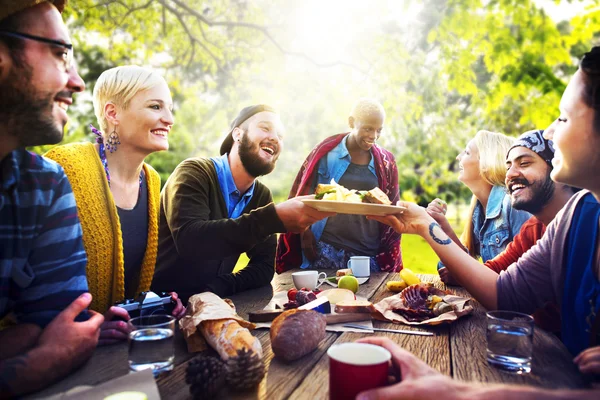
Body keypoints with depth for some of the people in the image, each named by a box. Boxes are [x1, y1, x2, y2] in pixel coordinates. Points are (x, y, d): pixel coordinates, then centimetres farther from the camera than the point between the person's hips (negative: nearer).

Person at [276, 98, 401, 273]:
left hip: (370, 255, 3)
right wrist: (305, 232, -5)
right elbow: (302, 196, 2)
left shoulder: (386, 161, 7)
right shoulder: (326, 152, -2)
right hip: (326, 251, -2)